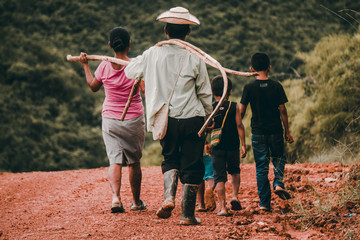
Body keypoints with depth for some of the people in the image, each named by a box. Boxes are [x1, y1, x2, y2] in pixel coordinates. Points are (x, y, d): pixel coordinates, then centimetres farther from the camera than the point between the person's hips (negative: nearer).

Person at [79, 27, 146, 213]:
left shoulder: (104, 67, -5)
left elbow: (93, 86, 13)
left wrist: (85, 65, 24)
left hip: (110, 119, 1)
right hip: (134, 120, -1)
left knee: (115, 160, -2)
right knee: (134, 161, 14)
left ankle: (115, 196, -26)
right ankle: (136, 201, 25)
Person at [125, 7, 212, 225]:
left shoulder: (153, 54, -3)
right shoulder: (194, 58, -6)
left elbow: (130, 71, 14)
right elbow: (205, 94, 0)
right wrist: (209, 118, 15)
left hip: (166, 119, 2)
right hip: (192, 118, -2)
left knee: (170, 159, 20)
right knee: (192, 166, 6)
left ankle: (169, 196, -5)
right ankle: (188, 214, 6)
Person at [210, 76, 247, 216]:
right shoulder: (234, 107, -3)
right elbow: (239, 125, -7)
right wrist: (243, 145, -3)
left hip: (217, 147, 0)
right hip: (233, 147, 0)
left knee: (219, 177, 1)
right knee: (235, 171, 24)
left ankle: (223, 207, -8)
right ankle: (235, 196, 6)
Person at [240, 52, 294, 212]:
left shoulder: (249, 88, -5)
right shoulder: (276, 87, -4)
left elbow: (242, 111, -2)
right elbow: (282, 110, -1)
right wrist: (287, 132, 7)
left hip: (258, 133, 0)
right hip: (275, 131, 0)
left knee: (261, 167, 5)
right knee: (279, 158, 23)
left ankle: (264, 203, 3)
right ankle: (278, 183, -2)